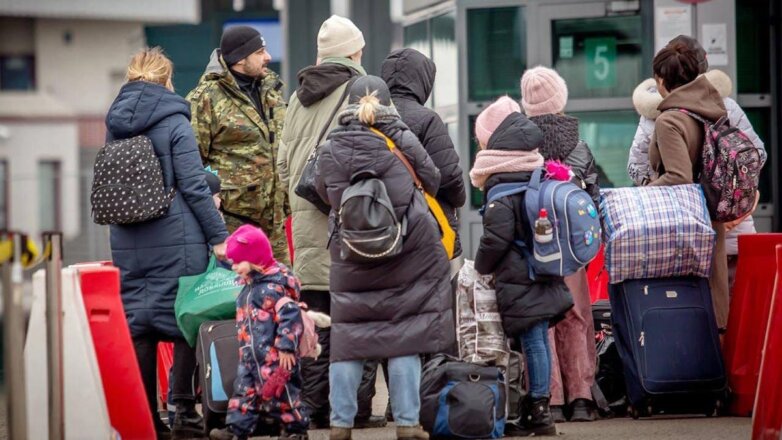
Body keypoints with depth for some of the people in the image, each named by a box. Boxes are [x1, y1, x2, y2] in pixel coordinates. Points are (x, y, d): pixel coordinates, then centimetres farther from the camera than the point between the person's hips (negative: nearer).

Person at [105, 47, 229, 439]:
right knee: (185, 323, 1)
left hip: (127, 243, 5)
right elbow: (193, 186, -10)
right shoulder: (173, 122, -7)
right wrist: (218, 235, -7)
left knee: (138, 326, 8)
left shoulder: (115, 124, 9)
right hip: (175, 241, -5)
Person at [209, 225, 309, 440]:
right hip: (250, 355, 9)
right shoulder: (250, 287, 13)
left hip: (274, 357, -9)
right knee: (244, 390, 6)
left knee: (278, 391, -2)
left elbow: (290, 316, -23)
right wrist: (245, 348, 22)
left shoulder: (274, 286, -18)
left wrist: (286, 347, -24)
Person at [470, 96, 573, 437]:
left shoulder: (501, 192, -14)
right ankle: (538, 406, 16)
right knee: (539, 341, 11)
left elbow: (496, 238, -17)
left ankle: (538, 412, -6)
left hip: (518, 280, -8)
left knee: (532, 343, -7)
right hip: (545, 276, 8)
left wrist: (481, 267, -1)